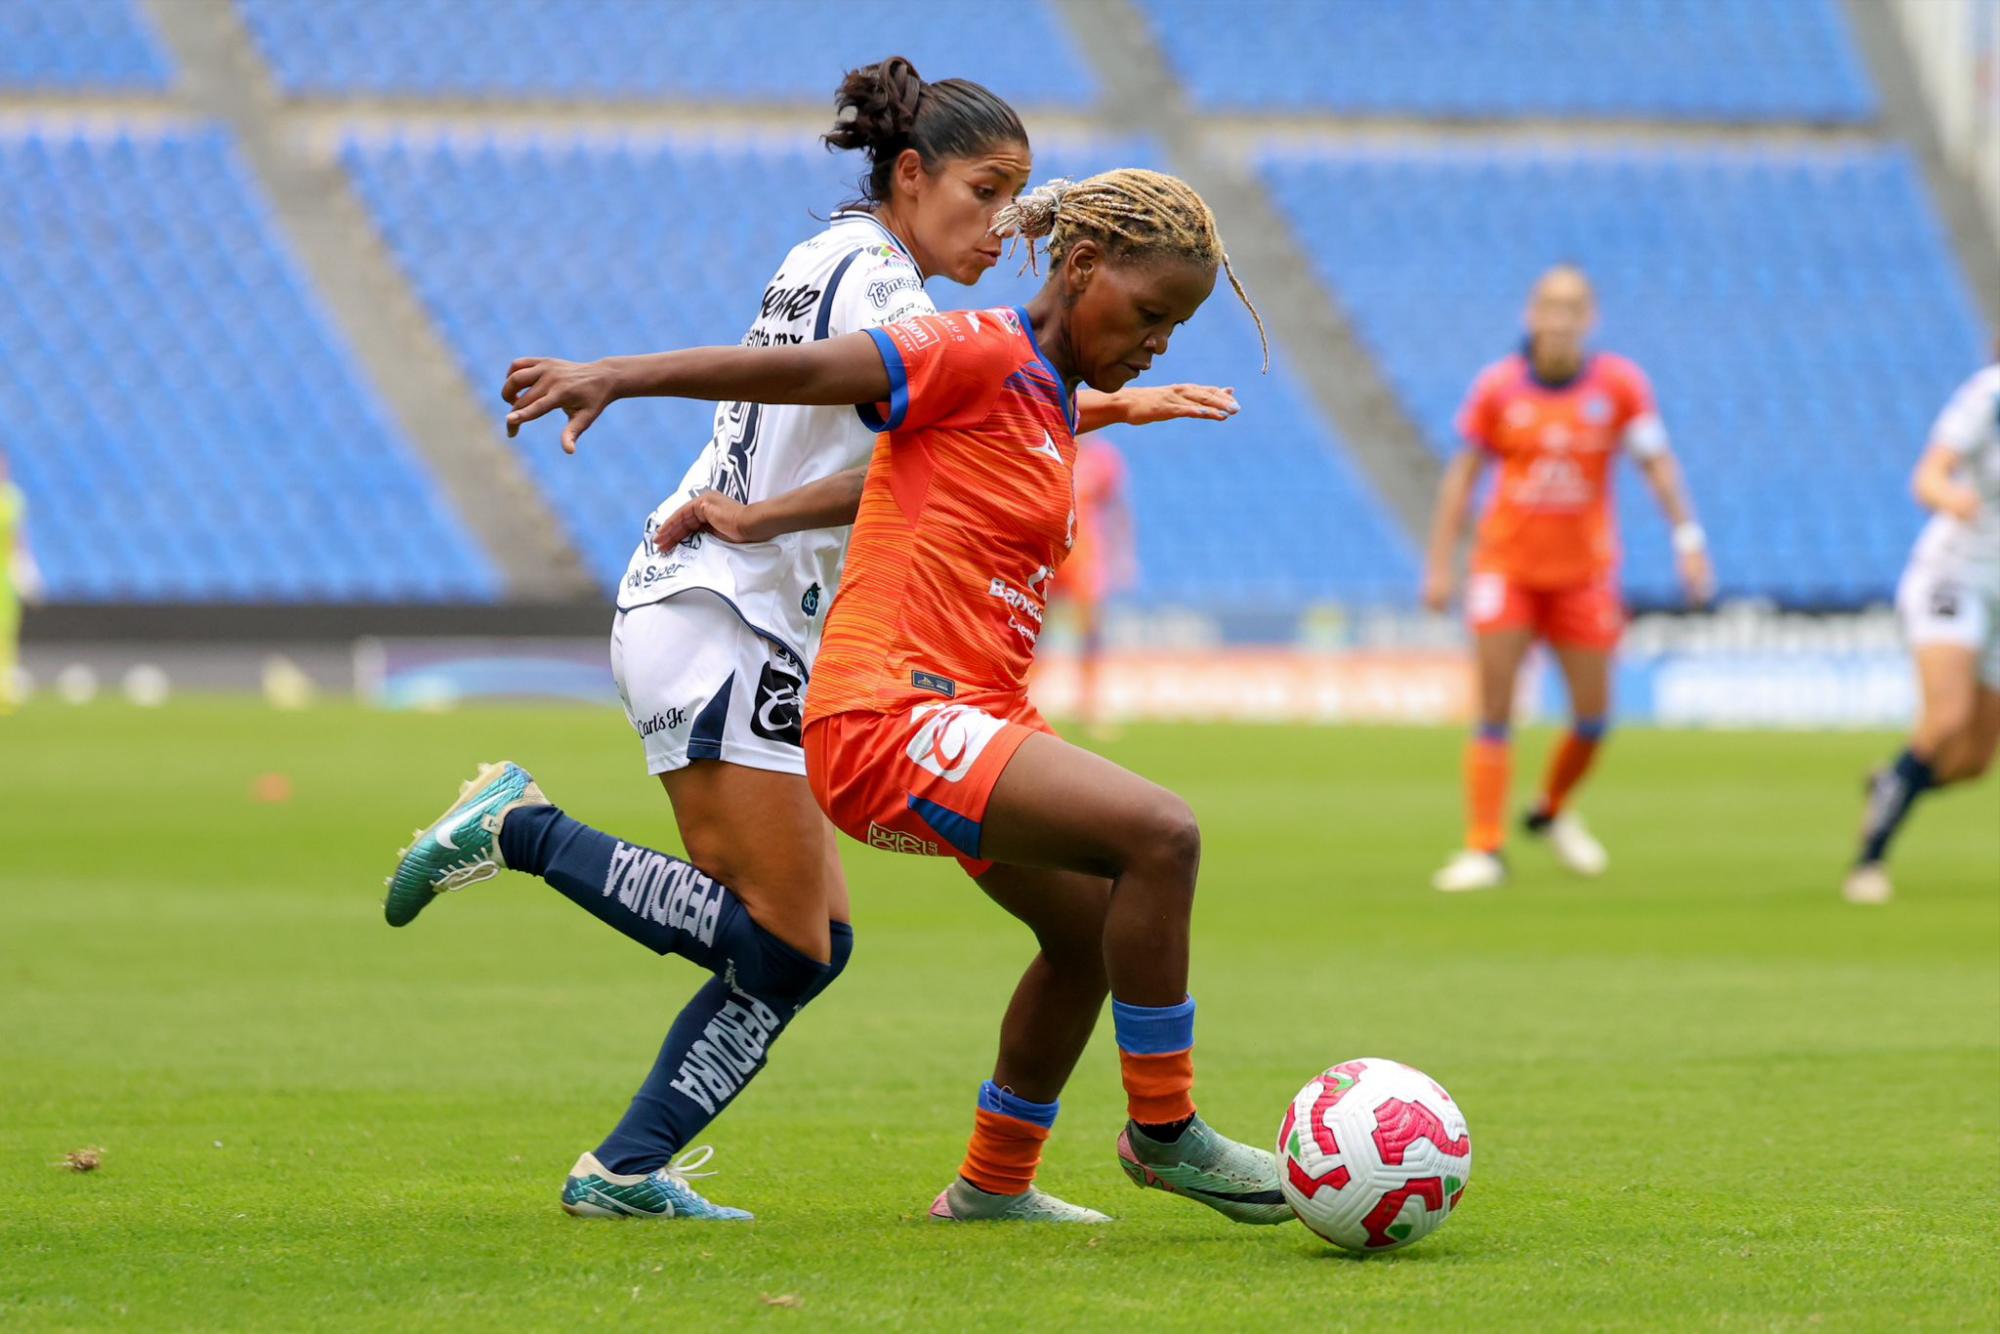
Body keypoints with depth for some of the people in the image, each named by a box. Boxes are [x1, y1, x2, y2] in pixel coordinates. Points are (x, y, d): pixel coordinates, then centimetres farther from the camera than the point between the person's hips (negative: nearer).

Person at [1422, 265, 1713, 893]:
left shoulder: (1619, 384, -5)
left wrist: (1688, 539, -11)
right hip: (1506, 565, -1)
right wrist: (1440, 564, -1)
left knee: (1593, 717, 4)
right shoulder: (1497, 387, -5)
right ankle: (1484, 848, -4)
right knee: (1494, 712, -8)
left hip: (1583, 571, 1)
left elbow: (1657, 462, 0)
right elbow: (1463, 472, 2)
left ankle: (1552, 811, 32)